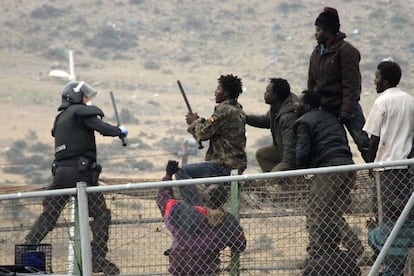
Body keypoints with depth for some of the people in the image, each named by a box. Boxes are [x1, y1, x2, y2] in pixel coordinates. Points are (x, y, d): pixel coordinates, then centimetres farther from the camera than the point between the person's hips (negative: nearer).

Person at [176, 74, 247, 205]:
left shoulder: (224, 110, -16)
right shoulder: (238, 110, 15)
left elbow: (203, 133, -14)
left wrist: (195, 122, 6)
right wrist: (199, 121, 9)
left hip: (225, 165, -10)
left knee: (182, 172, -15)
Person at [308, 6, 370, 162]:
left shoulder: (345, 50, -10)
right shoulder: (316, 53, 12)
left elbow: (351, 84, -16)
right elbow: (312, 84, 17)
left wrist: (347, 111, -21)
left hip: (347, 106, -7)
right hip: (325, 108, 7)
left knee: (363, 143, -12)